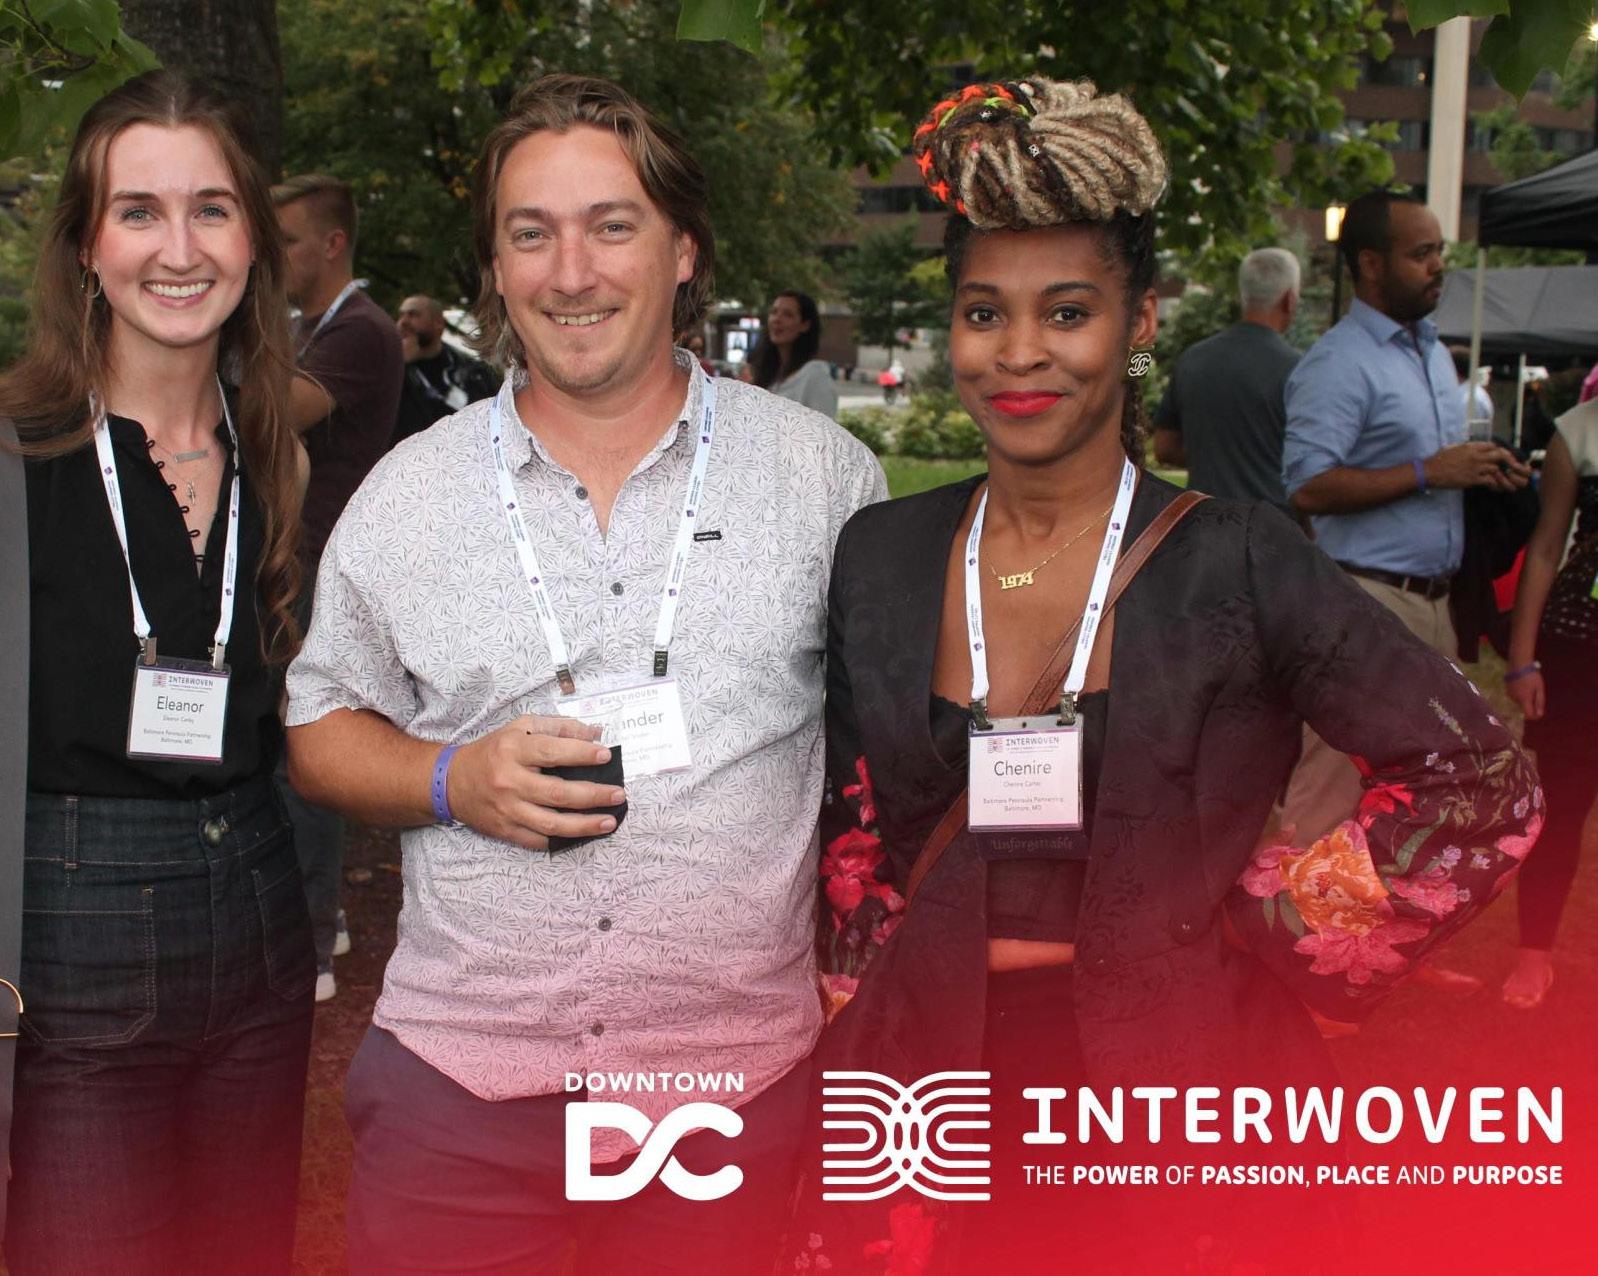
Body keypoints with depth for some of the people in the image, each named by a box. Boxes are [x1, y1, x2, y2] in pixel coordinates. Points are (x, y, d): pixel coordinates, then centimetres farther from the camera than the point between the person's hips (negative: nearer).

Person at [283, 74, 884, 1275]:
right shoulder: (408, 490, 3)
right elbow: (322, 726, 10)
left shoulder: (823, 470, 1)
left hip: (739, 1083, 0)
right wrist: (454, 781, -9)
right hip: (455, 1079, 1)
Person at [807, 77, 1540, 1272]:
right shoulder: (881, 558, 0)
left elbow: (1482, 790, -8)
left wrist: (1239, 922, -9)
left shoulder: (1234, 564, -9)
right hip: (937, 1115, 2)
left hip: (1175, 1102, -2)